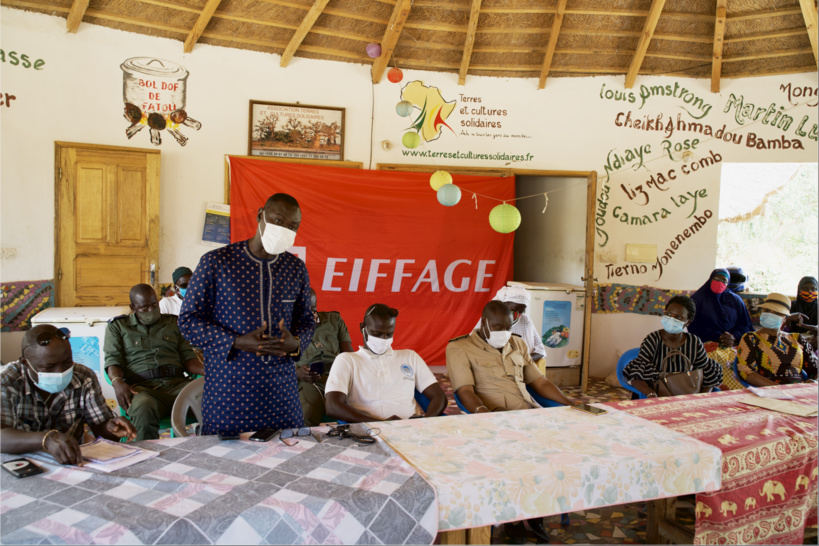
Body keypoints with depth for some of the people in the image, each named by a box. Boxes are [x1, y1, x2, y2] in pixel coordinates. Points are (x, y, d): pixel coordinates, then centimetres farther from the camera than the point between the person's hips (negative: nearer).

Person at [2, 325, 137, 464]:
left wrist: (111, 427, -18)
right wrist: (46, 439, -42)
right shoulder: (7, 383, -11)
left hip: (72, 464, 3)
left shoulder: (84, 378, -2)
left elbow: (100, 425, 5)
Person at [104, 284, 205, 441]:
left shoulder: (173, 323, 25)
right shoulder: (118, 326, 20)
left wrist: (207, 371, -4)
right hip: (142, 387, -2)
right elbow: (113, 359, 8)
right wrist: (117, 381, -16)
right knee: (144, 409, -41)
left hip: (177, 383, 2)